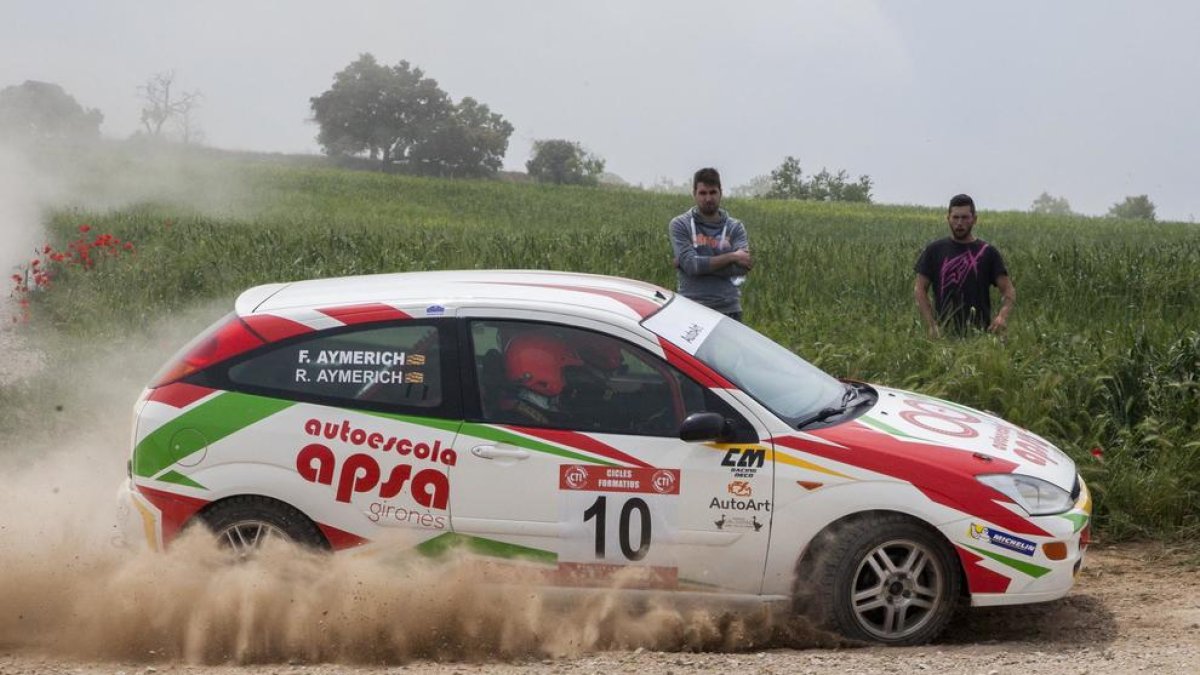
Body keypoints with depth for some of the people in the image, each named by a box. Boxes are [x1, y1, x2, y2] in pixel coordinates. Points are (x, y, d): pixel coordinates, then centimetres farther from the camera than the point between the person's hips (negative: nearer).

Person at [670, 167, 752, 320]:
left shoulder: (735, 227, 7)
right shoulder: (680, 225, 2)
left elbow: (740, 268, -8)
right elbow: (690, 264, -12)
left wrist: (703, 264, -11)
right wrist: (731, 257, -10)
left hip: (728, 310, 2)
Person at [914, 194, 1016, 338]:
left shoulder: (987, 252, 5)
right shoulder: (934, 251, 6)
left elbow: (1008, 290, 2)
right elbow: (920, 289, 5)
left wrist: (1002, 316, -19)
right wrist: (931, 325, -8)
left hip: (980, 332, 0)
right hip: (944, 333, 0)